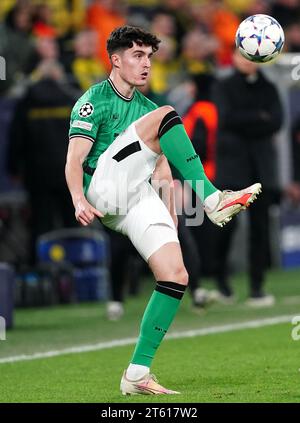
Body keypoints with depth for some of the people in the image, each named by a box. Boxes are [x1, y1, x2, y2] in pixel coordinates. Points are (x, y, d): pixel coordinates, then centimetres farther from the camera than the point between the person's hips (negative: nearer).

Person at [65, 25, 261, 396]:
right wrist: (79, 200, -26)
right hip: (103, 189, -7)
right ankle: (214, 201, -24)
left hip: (139, 198, 7)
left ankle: (137, 375, -8)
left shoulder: (145, 107, 25)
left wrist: (170, 219, 13)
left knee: (175, 275, -12)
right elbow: (75, 158, -9)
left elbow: (164, 172, 24)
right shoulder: (94, 100, 3)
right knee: (165, 116, -20)